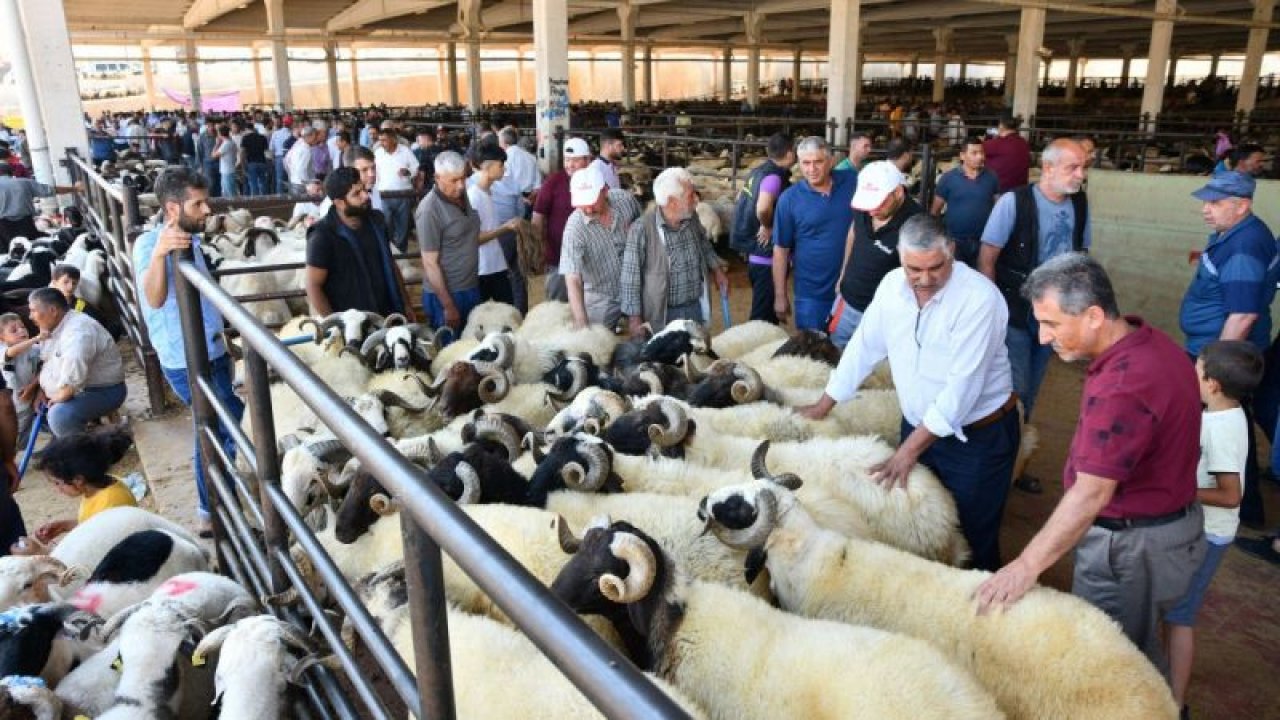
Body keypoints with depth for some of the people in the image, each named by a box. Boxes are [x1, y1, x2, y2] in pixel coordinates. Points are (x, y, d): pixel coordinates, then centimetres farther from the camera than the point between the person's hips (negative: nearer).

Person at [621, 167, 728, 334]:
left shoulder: (692, 219, -2)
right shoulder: (642, 229, -21)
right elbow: (630, 278, -16)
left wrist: (718, 270, 11)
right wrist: (634, 318, -14)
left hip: (695, 308, 6)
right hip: (662, 315, -5)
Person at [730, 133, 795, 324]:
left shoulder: (759, 170, 7)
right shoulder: (774, 176, -20)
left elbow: (741, 197, 20)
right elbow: (762, 208, -36)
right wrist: (767, 226, -17)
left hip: (754, 251, 9)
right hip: (766, 254, -9)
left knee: (763, 307, 23)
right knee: (762, 315, 0)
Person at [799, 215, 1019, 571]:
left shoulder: (980, 297, -23)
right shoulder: (892, 285, -4)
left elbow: (963, 385, -24)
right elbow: (864, 347, 7)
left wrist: (911, 448, -23)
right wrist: (823, 406, 10)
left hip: (978, 436, -5)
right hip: (918, 425, 5)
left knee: (973, 540, 8)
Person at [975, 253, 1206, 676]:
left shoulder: (1122, 386, -31)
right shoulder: (1150, 342, 0)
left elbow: (1092, 493, -35)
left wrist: (1026, 566, -35)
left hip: (1132, 545, -10)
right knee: (1141, 650, 27)